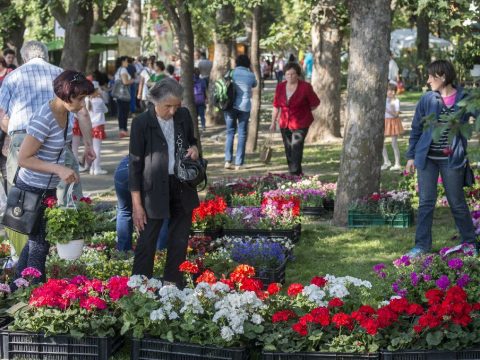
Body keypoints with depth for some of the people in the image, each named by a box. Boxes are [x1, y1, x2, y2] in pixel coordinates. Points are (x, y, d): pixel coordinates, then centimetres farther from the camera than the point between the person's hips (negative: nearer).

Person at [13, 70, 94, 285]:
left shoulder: (68, 114, 0)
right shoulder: (44, 119, -26)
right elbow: (23, 159, -25)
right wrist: (58, 169, -31)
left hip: (49, 189, 9)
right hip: (32, 190, -9)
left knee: (36, 240, 20)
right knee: (40, 245, 0)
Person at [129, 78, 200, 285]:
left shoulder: (184, 116, 1)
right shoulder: (142, 123, -11)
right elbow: (135, 165, -9)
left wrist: (194, 148, -6)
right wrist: (137, 204, -11)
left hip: (183, 188, 5)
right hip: (155, 190, -5)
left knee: (179, 242, 12)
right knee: (147, 242, -2)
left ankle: (172, 283, 25)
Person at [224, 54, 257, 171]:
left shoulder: (231, 73, 0)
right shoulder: (250, 75, -1)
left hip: (230, 106, 1)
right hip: (244, 107, -1)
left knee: (230, 132, 11)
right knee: (242, 134, 5)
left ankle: (228, 160, 1)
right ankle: (238, 163, 2)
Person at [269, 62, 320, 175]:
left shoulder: (305, 87, -10)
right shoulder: (280, 87, 3)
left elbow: (315, 103, 1)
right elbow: (276, 105, 11)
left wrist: (303, 111, 5)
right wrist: (273, 122, 13)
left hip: (300, 124, -5)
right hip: (285, 124, 5)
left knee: (296, 150, -14)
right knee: (288, 151, 11)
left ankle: (294, 174, -13)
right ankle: (298, 174, 24)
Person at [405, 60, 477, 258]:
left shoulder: (464, 99, -5)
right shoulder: (427, 100, 1)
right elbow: (416, 129, 7)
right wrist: (411, 156, 6)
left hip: (451, 159, -2)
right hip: (427, 158, 2)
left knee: (457, 202, 6)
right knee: (426, 202, 4)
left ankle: (470, 242, 21)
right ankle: (422, 245, 11)